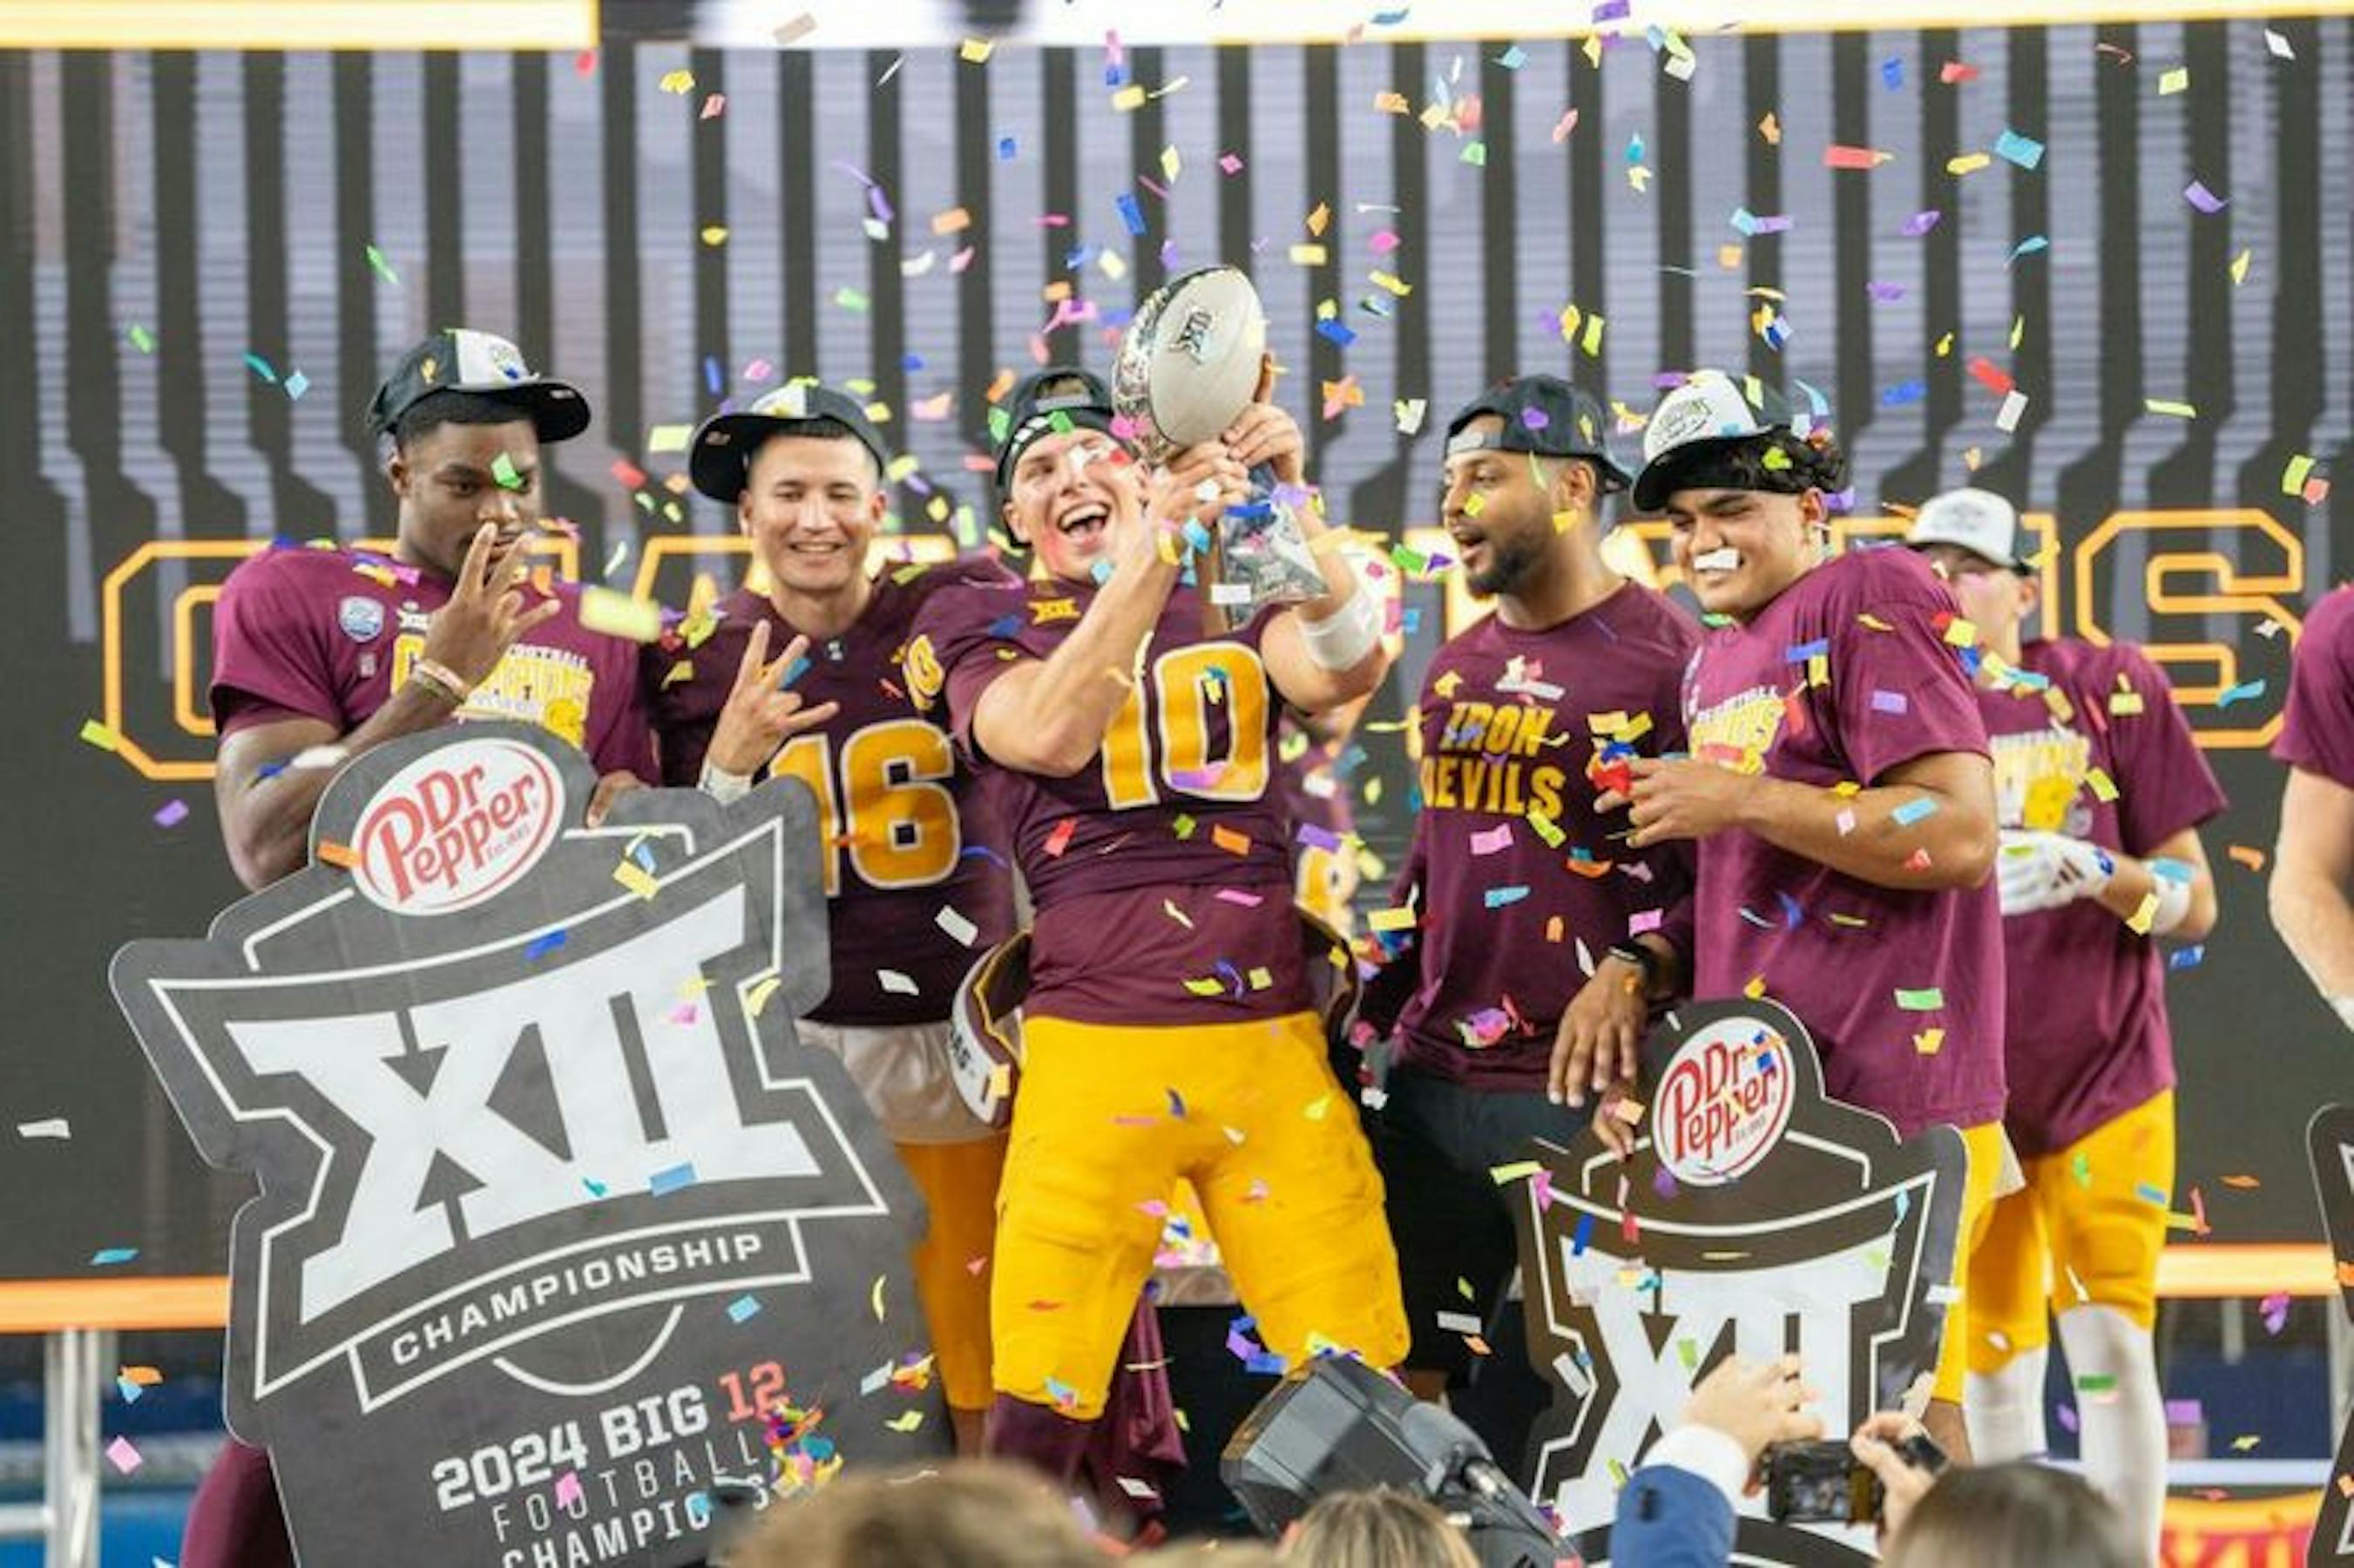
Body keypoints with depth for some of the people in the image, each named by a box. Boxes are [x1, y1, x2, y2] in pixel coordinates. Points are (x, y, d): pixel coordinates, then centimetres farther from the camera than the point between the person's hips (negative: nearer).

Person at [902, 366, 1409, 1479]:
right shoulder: (984, 626, 8)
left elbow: (1344, 675, -9)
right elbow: (1048, 736, -15)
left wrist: (1285, 503, -22)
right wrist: (1158, 539, -22)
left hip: (1272, 1038, 2)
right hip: (1096, 1046, -2)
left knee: (1359, 1384, -1)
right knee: (1039, 1406, -6)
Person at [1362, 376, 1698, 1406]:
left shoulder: (1663, 658, -8)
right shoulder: (1456, 669, 17)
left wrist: (1636, 973, -25)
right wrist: (1367, 1004, 19)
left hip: (1585, 1090, -8)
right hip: (1431, 1079, 8)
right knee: (1390, 1374, 7)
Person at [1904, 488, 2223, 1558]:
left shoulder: (2109, 689, -4)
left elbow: (2196, 906, -2)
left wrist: (2097, 872, -21)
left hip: (2103, 1078, -2)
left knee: (2109, 1348, -6)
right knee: (1994, 1368, 5)